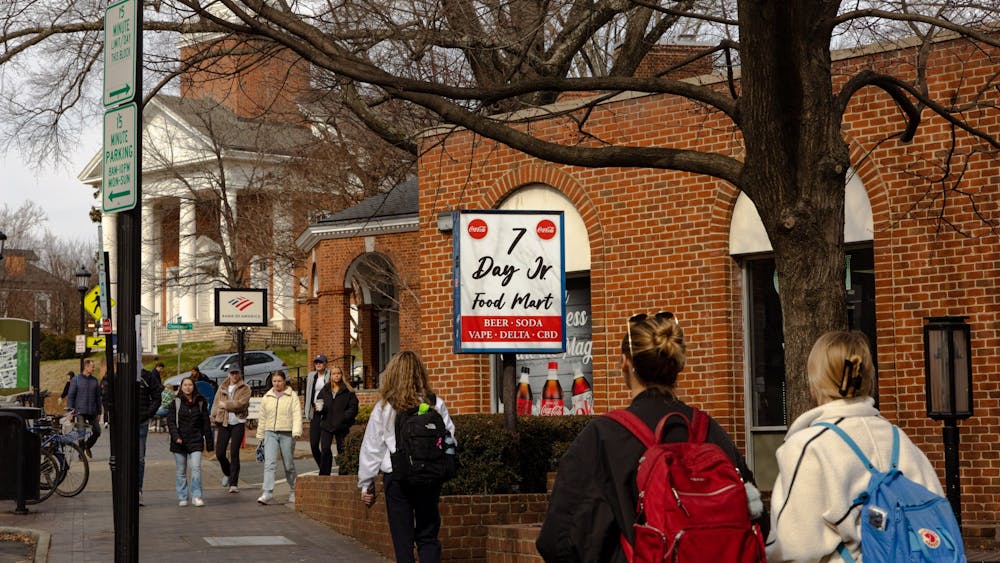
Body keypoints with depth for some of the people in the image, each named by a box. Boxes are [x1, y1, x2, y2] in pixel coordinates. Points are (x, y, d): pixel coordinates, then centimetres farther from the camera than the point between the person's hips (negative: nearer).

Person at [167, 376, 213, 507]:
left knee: (196, 468, -14)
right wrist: (176, 437, -17)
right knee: (181, 471, 6)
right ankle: (182, 498, 14)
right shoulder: (175, 403, 3)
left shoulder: (200, 403, 8)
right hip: (179, 442, 0)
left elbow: (206, 424, 11)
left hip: (195, 441, 0)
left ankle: (196, 496, -12)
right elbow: (170, 421, -2)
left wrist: (209, 442, 9)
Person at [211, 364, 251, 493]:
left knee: (234, 453, -6)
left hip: (238, 423, -4)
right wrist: (213, 419, 4)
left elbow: (242, 403, -15)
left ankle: (234, 483, 1)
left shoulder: (245, 388, -1)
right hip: (224, 423, 4)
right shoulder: (222, 388, 12)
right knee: (219, 453, 1)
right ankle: (227, 473, 32)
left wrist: (226, 405, -10)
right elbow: (216, 404, 12)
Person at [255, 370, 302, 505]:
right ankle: (267, 492, -19)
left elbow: (297, 414, -8)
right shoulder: (267, 397, 12)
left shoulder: (292, 396, 1)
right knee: (269, 463, -12)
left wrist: (296, 431, -20)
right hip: (270, 433, 2)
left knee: (289, 465, 7)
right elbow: (262, 417, 18)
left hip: (287, 433, -2)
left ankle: (293, 492, 23)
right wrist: (260, 435, 17)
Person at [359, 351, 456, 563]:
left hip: (396, 478, -1)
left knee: (402, 538, 7)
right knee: (428, 537, 10)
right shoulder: (436, 405, -1)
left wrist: (366, 485, 10)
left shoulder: (384, 408, -3)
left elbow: (371, 449, 1)